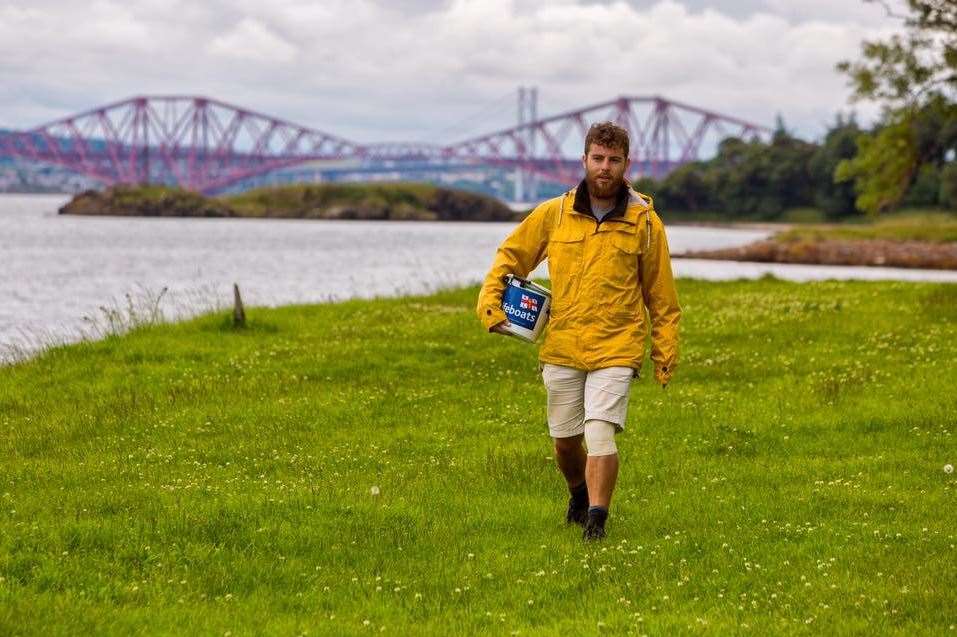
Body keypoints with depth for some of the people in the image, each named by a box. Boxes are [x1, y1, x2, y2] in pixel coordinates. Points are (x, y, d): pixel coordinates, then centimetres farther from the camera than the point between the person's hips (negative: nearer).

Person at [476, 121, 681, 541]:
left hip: (616, 349, -3)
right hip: (560, 349, 3)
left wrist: (665, 355, 5)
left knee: (600, 434, -19)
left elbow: (661, 296, 6)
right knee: (565, 439, 13)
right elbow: (510, 255, 15)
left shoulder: (644, 222, -1)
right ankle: (579, 495, 41)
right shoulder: (553, 214, 2)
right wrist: (490, 302, 1)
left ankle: (596, 519, -15)